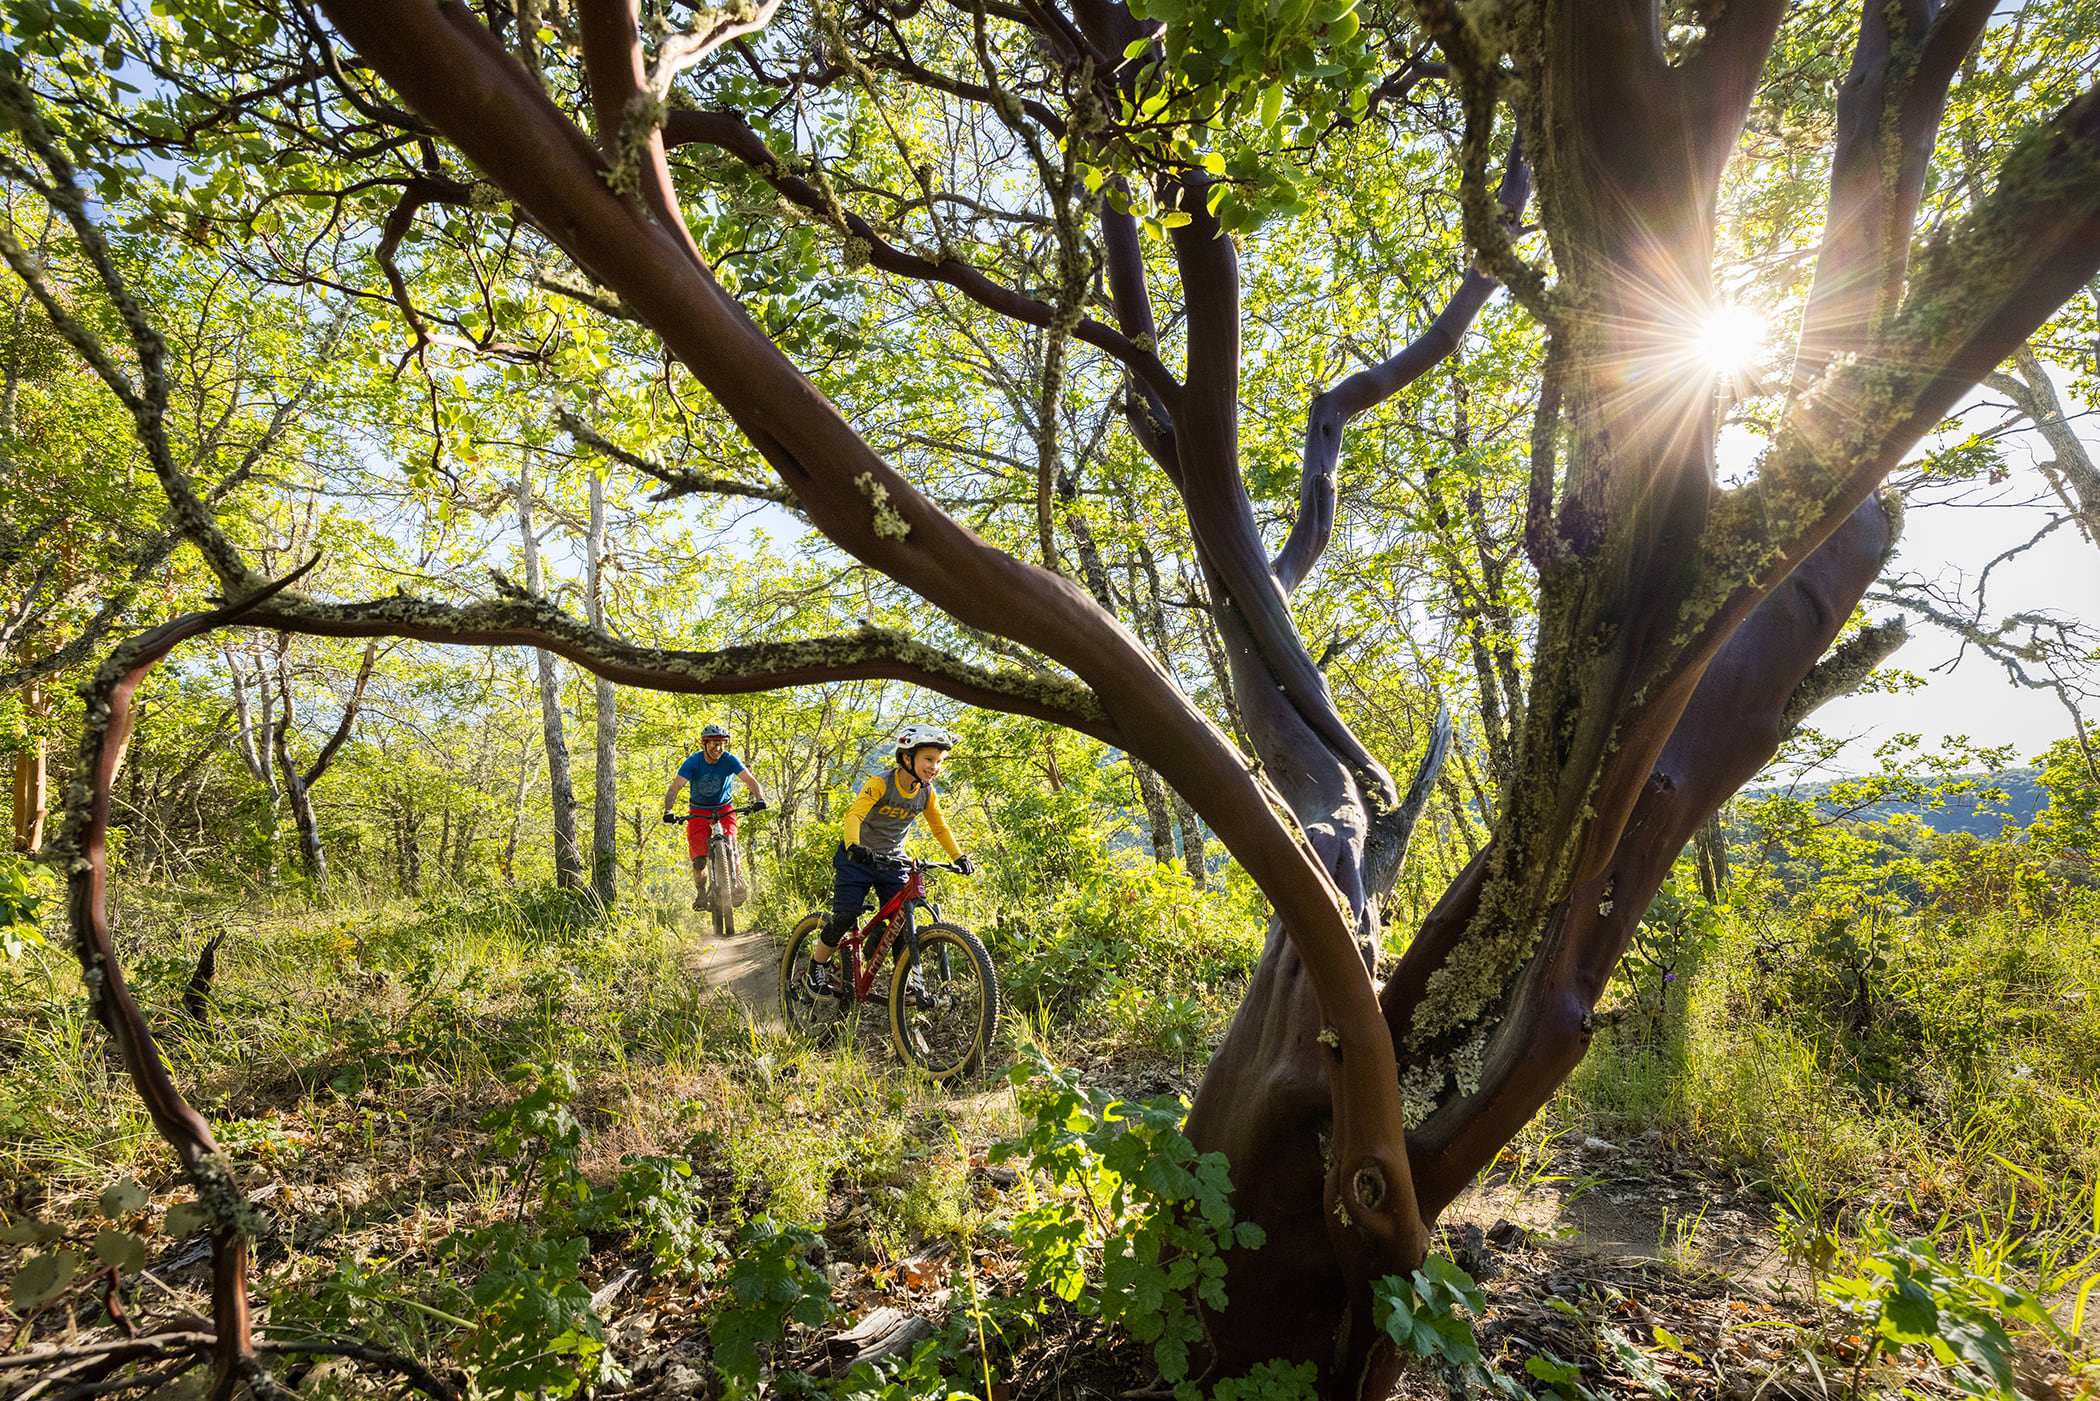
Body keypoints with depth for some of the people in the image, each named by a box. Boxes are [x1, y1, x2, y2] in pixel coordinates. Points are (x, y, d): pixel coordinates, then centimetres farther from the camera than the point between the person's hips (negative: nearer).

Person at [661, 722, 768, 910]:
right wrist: (668, 811, -41)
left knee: (729, 845, -25)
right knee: (699, 859, -10)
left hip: (723, 808, 0)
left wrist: (759, 799, -42)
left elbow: (751, 780, -23)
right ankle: (701, 894, 15)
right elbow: (674, 788, -24)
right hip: (699, 811, 0)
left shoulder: (729, 760, -16)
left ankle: (737, 885, -5)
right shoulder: (693, 762, -18)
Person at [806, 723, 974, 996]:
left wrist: (958, 856, -2)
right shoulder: (880, 784, -22)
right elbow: (854, 815, -34)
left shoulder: (928, 794, -6)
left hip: (892, 861, 4)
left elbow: (940, 828, 9)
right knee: (845, 917, -12)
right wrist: (854, 847, -52)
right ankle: (817, 969, 10)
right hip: (858, 857, -4)